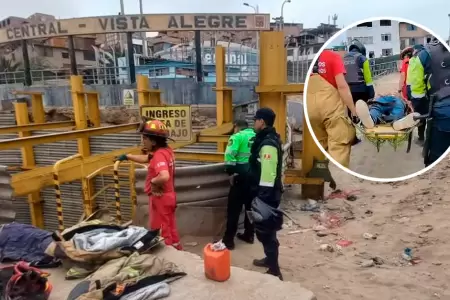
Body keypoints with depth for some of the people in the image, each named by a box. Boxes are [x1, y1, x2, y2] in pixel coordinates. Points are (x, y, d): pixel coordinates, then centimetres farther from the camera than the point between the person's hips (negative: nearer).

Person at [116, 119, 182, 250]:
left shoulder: (159, 155, -25)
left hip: (160, 198, -9)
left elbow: (164, 176, -42)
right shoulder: (166, 151, 4)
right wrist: (127, 156, 22)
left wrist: (153, 181, -23)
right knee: (170, 228, 21)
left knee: (159, 231, 6)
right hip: (169, 196, 9)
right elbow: (146, 159, 21)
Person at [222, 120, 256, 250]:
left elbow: (229, 155, -17)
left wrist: (231, 172, -11)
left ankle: (228, 240, 8)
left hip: (242, 176, -6)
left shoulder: (237, 136, -4)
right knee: (251, 206, 18)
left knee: (234, 209, 2)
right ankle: (249, 235, 28)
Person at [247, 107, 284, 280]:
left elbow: (268, 174, -27)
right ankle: (270, 259, 39)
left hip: (266, 194, -11)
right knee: (265, 229, 22)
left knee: (265, 230, -2)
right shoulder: (268, 139, 11)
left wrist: (262, 198, -26)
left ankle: (274, 271, 9)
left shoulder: (268, 144, -22)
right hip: (266, 192, 11)